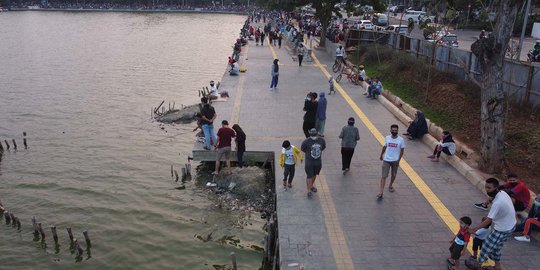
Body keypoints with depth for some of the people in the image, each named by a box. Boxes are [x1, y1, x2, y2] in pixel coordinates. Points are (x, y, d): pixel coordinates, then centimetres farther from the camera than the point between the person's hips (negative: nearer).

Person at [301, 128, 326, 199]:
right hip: (309, 162, -4)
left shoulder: (321, 140, -7)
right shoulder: (306, 142, -18)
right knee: (309, 176, 0)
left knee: (314, 175, 21)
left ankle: (311, 186, 44)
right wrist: (309, 153, 4)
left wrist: (317, 152, 6)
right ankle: (309, 191, 11)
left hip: (318, 162, 4)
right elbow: (302, 149, -2)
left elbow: (323, 147, 13)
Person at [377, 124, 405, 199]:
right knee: (384, 176, -7)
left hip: (395, 161, 0)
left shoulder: (401, 139, -9)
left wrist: (398, 160, -10)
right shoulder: (387, 138, -4)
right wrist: (381, 155, 20)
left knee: (393, 175, 19)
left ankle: (390, 186, 46)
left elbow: (402, 150, -3)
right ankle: (381, 192, -9)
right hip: (386, 160, 0)